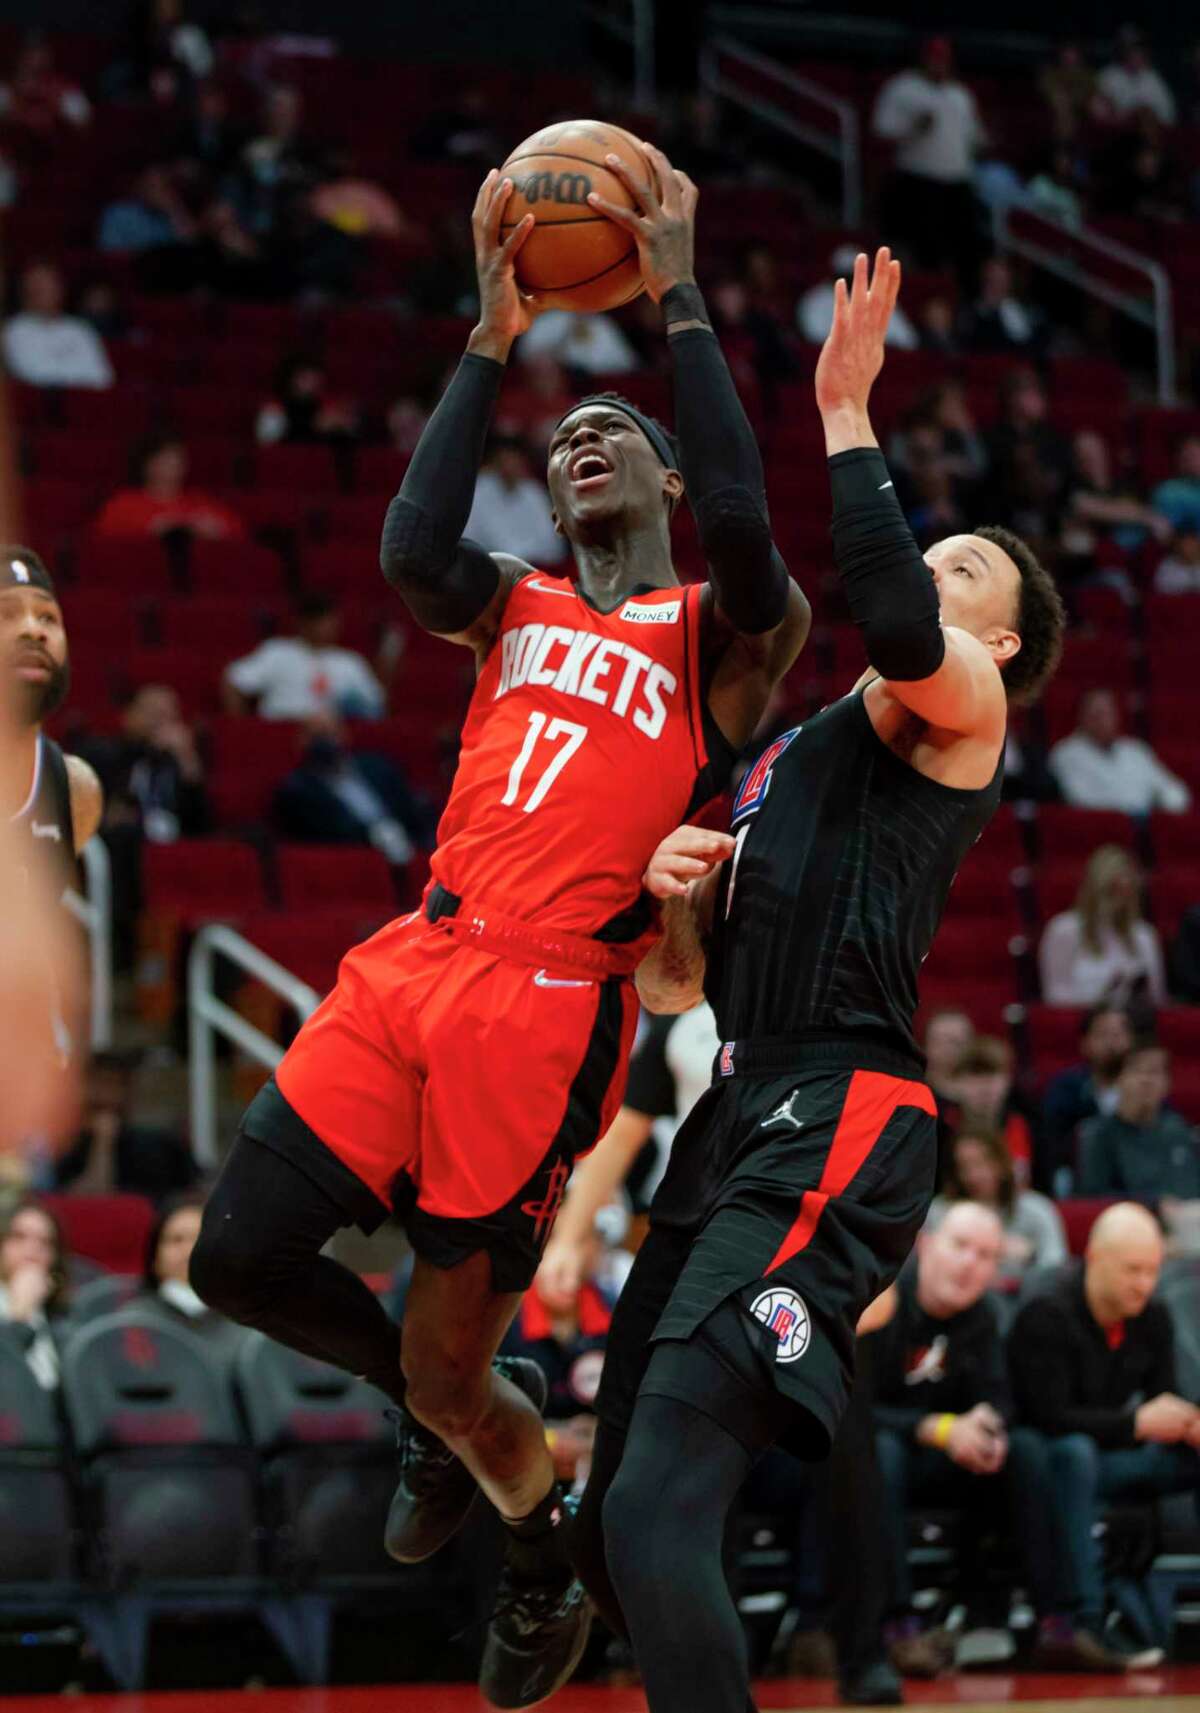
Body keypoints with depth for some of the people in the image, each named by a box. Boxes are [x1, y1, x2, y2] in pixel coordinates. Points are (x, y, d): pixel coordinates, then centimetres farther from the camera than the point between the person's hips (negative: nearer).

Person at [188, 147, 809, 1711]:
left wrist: (680, 302, -11)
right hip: (417, 963, 5)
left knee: (446, 1363, -4)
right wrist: (495, 340, -3)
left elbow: (742, 523, -16)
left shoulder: (721, 632, 7)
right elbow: (410, 552, -2)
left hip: (549, 1002, -5)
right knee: (241, 1257, -2)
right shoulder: (516, 610, 20)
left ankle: (548, 1573, 27)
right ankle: (454, 1410, 27)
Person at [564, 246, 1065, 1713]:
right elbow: (683, 976, 27)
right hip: (737, 1119, 9)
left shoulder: (963, 712, 4)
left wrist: (846, 418, -16)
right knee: (610, 1522, 9)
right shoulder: (785, 752, 28)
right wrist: (671, 888, 5)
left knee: (658, 1511, -23)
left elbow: (897, 630, -22)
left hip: (836, 1125, -9)